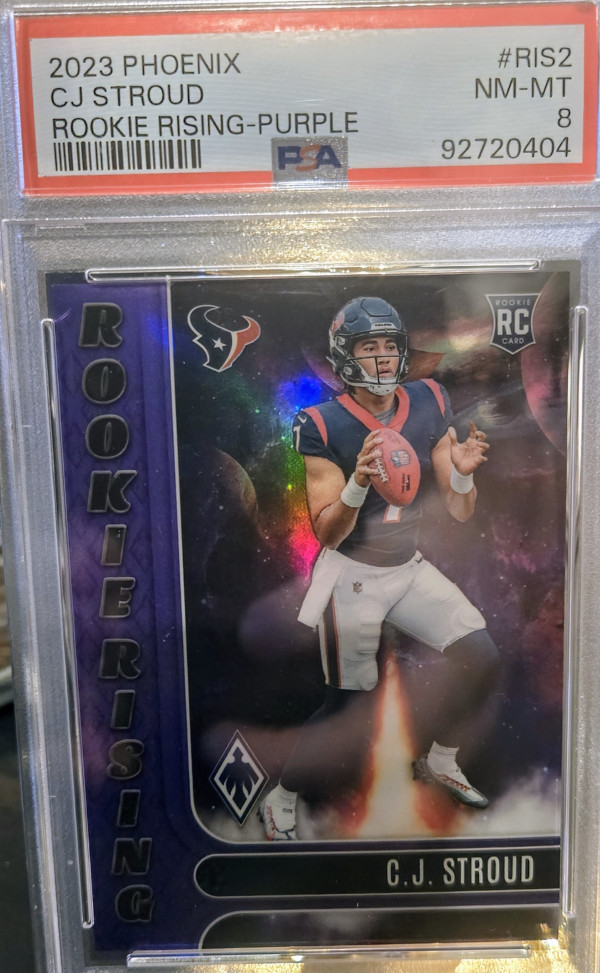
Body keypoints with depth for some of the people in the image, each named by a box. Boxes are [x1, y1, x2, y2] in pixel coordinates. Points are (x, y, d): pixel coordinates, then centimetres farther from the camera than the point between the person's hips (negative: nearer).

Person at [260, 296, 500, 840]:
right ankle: (280, 805, 22)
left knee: (482, 659, 1)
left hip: (410, 569, 5)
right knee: (347, 701, -3)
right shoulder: (323, 426, -17)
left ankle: (439, 764, 28)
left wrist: (462, 473, -23)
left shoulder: (429, 406, -4)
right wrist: (359, 480, -36)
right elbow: (326, 534, -18)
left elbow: (460, 513, -1)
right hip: (352, 576, -5)